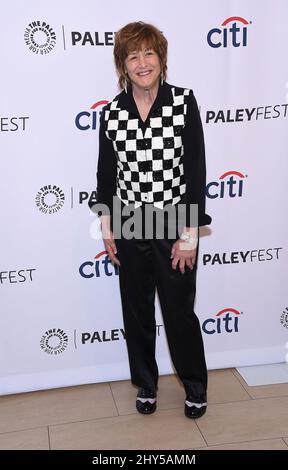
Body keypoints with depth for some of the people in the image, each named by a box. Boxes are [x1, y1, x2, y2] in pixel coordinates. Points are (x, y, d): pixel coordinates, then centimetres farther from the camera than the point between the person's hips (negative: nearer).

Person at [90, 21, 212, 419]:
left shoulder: (183, 102, -9)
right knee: (136, 311, 15)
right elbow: (106, 173, 6)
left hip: (175, 226, -2)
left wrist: (190, 235, -12)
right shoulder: (112, 111, -2)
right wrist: (106, 229, 5)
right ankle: (146, 384, 37)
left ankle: (196, 387, 33)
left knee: (180, 311, 8)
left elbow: (196, 170, -10)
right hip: (129, 229, 3)